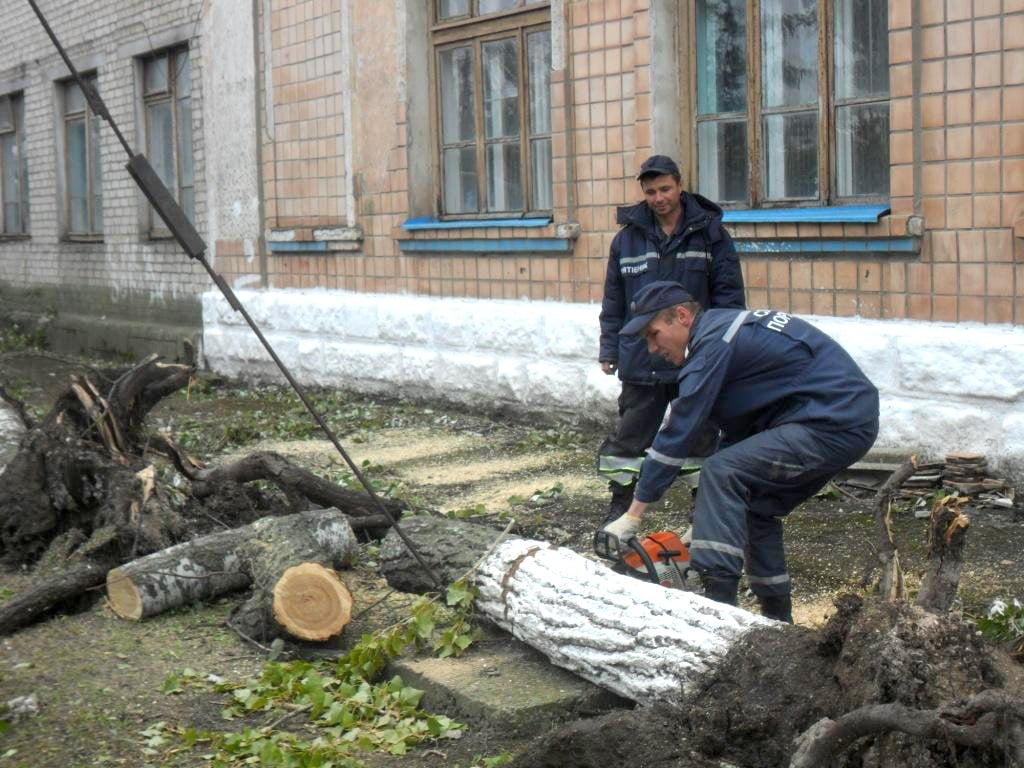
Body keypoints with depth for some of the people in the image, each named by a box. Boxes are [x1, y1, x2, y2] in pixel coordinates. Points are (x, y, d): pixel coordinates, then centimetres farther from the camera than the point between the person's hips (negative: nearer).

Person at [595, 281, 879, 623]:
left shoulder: (713, 342, -12)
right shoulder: (730, 329, 17)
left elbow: (677, 434, -15)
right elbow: (738, 431, 20)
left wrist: (633, 514, -11)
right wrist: (708, 525, 17)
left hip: (834, 424, -10)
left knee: (720, 474, -16)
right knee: (756, 507, 18)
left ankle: (717, 603, -20)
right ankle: (778, 620, 23)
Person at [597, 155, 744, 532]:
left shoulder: (709, 233, -2)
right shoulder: (628, 238, 6)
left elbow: (729, 296, -2)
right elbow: (613, 300, 12)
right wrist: (609, 349, 9)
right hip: (641, 363, 2)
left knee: (700, 440, 8)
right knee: (627, 439, 8)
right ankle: (619, 511, 21)